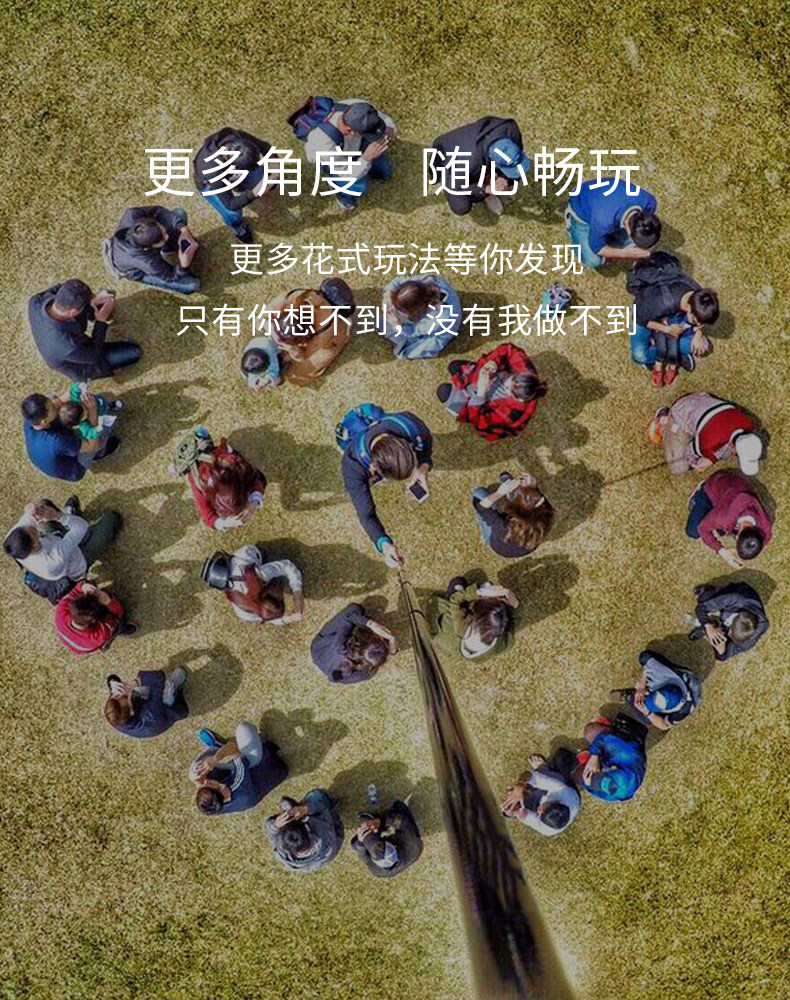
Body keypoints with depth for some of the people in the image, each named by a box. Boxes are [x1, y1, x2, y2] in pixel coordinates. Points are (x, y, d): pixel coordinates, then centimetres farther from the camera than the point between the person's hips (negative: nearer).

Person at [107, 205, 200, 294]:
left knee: (179, 214, -10)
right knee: (193, 284, -14)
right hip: (139, 271, -5)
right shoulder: (149, 262, -46)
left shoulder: (132, 215, -39)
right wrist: (184, 265, -48)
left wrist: (183, 228, -32)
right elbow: (170, 276, -25)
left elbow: (157, 210, -18)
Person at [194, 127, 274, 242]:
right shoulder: (214, 171, -47)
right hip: (209, 183, -4)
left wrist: (273, 163, -37)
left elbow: (264, 146, -17)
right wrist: (254, 194, -52)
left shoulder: (239, 137, -36)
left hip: (231, 171, 5)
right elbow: (230, 204, -38)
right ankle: (238, 228, 15)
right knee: (233, 217, -23)